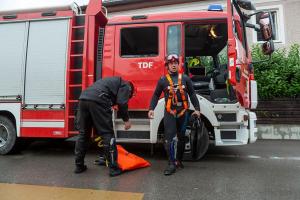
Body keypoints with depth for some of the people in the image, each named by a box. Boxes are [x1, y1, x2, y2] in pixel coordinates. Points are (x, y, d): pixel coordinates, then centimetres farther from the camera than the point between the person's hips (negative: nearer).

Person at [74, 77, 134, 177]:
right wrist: (126, 119, 9)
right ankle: (113, 168, 3)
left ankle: (79, 166, 24)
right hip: (97, 100, -8)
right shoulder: (125, 85, 17)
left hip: (83, 98, 8)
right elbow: (121, 102, -4)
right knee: (107, 134, -1)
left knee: (83, 134, 16)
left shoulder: (113, 81, 39)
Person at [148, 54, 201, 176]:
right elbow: (156, 95, 6)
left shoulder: (185, 78, 6)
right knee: (169, 138, -8)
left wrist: (197, 109, 3)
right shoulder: (162, 80, 2)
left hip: (183, 112, 2)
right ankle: (172, 164, -1)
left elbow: (192, 94, 8)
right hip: (169, 113, -2)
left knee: (181, 138, 12)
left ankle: (179, 160, 28)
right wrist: (151, 109, -4)